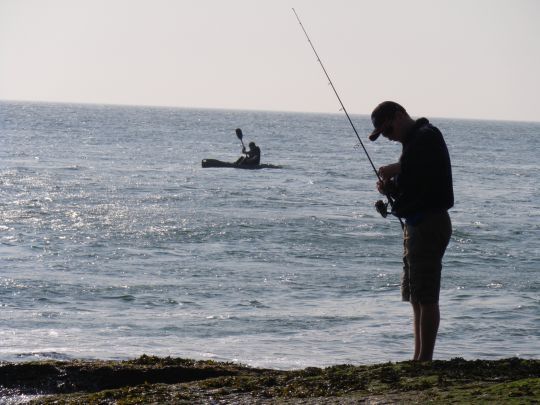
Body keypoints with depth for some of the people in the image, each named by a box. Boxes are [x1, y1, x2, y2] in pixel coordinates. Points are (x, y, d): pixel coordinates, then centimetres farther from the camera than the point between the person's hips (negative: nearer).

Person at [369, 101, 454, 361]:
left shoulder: (428, 136, -11)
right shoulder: (413, 142, 20)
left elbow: (427, 173, -27)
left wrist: (395, 170, -13)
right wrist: (391, 188, 6)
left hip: (429, 224, -11)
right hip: (415, 223, 11)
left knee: (426, 297, -10)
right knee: (416, 297, 13)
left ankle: (425, 359, -8)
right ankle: (420, 359, 18)